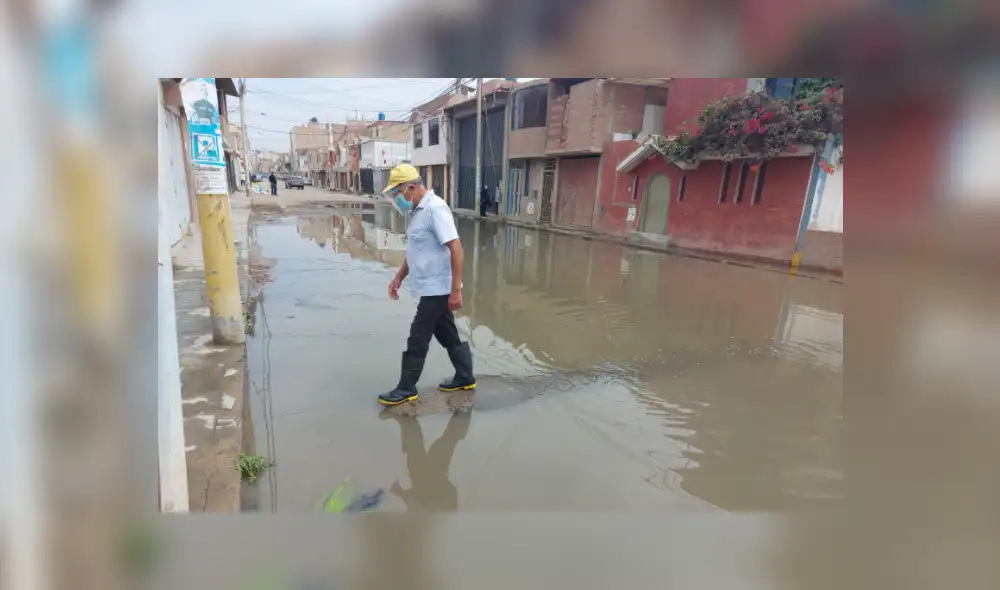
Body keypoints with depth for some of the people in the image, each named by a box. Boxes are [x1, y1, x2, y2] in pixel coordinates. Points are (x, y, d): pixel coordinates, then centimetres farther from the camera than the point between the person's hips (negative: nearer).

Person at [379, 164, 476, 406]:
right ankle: (465, 377, 31)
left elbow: (456, 250, -24)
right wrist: (399, 277, 18)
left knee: (417, 340, 1)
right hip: (432, 289, 9)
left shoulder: (435, 208, -19)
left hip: (438, 289, -9)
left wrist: (456, 290, -26)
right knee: (448, 335, 17)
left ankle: (406, 389, 16)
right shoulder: (418, 210, 11)